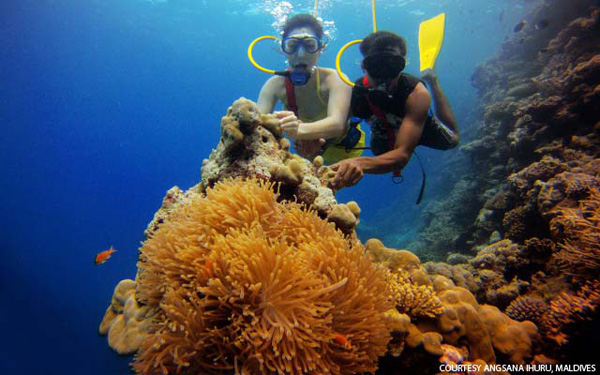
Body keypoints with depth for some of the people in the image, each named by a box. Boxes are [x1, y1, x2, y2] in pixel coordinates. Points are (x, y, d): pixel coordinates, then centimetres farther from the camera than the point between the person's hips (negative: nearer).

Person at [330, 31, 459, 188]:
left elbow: (403, 154, -55)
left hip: (419, 126, -2)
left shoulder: (417, 94, -44)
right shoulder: (355, 93, -37)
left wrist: (361, 163, -74)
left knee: (451, 140, 28)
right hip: (384, 135, 2)